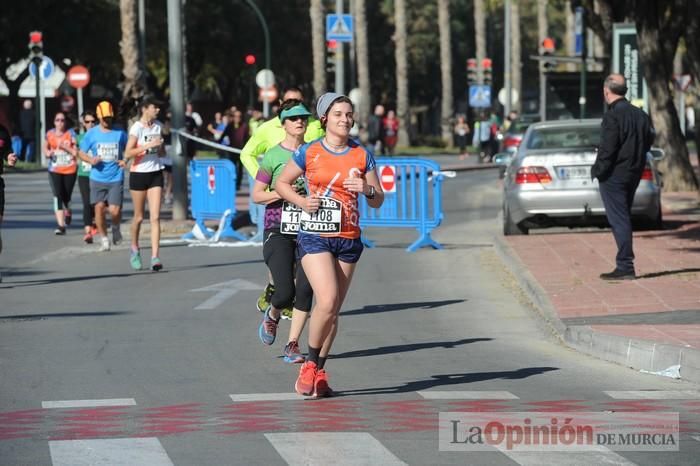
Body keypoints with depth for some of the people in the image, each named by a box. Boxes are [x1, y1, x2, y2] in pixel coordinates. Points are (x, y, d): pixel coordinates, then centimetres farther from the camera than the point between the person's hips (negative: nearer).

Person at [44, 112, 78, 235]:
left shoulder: (71, 134, -4)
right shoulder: (50, 134, 4)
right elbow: (45, 148, 19)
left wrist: (65, 147, -22)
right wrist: (48, 153, -2)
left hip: (70, 170, -1)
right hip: (55, 170, 1)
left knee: (66, 196, 11)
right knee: (58, 196, -13)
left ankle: (68, 212, 47)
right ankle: (60, 225, -16)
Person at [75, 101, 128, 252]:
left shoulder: (120, 133, 3)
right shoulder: (91, 134, 3)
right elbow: (80, 152, 8)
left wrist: (125, 161, -6)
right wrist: (90, 160, -12)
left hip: (116, 178, -1)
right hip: (98, 177, 1)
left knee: (114, 210, -9)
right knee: (99, 207, -3)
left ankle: (116, 228, 24)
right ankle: (104, 239, 12)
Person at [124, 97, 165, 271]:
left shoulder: (157, 127, 9)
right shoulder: (137, 128, -10)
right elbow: (127, 154, -17)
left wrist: (159, 147, -4)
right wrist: (148, 146, -23)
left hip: (155, 173, 4)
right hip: (139, 173, -4)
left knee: (155, 216, -7)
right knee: (139, 216, 7)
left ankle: (155, 256, -12)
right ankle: (135, 250, 31)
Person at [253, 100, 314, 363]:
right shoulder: (273, 156, -1)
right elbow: (256, 195, 2)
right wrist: (281, 193, -14)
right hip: (278, 231, -3)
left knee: (305, 290, -6)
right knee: (285, 293, -12)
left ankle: (292, 345, 6)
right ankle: (272, 316, 23)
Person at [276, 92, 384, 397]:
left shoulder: (362, 155, 5)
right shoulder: (309, 152, -1)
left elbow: (378, 201, 8)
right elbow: (282, 183, 10)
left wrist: (367, 189, -14)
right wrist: (302, 201, -8)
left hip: (348, 239, 3)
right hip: (314, 237, -3)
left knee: (333, 310, 7)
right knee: (327, 301, -19)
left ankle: (319, 372, 20)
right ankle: (310, 364, -2)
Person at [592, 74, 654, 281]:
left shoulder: (612, 116, -18)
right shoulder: (640, 114, 8)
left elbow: (607, 149, -21)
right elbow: (648, 141, 16)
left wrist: (597, 171, -10)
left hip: (614, 176, -8)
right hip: (634, 174, 8)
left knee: (619, 219, -5)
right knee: (624, 217, 17)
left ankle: (625, 266, -8)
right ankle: (625, 265, 22)